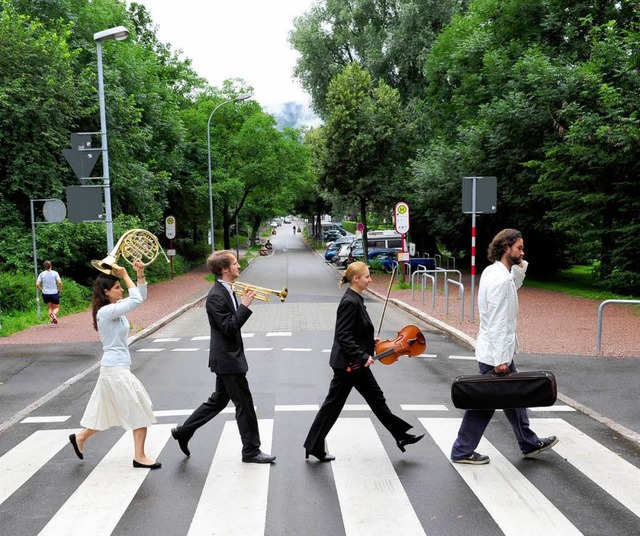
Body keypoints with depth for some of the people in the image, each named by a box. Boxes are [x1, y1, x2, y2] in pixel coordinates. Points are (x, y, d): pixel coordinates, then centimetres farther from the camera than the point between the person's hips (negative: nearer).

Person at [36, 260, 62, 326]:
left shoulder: (41, 274, 1)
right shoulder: (55, 273, -5)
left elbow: (37, 284, -6)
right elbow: (59, 282, -16)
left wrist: (41, 290, 10)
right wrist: (60, 290, 0)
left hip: (45, 294, 2)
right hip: (54, 293, -2)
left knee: (50, 308, 18)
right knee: (57, 307, 14)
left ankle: (52, 322, 6)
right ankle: (54, 314, -21)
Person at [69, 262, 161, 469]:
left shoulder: (115, 307, 8)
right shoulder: (106, 311, -19)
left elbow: (141, 297, 11)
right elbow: (136, 300, -28)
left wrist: (140, 274, -2)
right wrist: (125, 275, -17)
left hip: (115, 368, 9)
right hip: (117, 369, -9)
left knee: (108, 411, 22)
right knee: (140, 411, -2)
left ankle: (80, 437, 38)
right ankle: (139, 457, 7)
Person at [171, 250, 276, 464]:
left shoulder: (226, 291, 10)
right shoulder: (216, 296, -21)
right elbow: (229, 328, -25)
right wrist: (245, 305, -22)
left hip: (228, 358, 10)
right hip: (227, 360, -10)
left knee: (218, 400, 20)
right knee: (244, 404, 0)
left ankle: (183, 432, 31)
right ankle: (251, 451, 12)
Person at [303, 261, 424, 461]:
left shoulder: (355, 300, 8)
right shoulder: (350, 302, -21)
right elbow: (343, 337, -25)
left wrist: (371, 342, 11)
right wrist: (363, 356, -24)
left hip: (357, 363, 10)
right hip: (348, 363, -10)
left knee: (376, 397, 15)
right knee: (333, 404, 2)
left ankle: (401, 435, 25)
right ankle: (314, 446, 15)